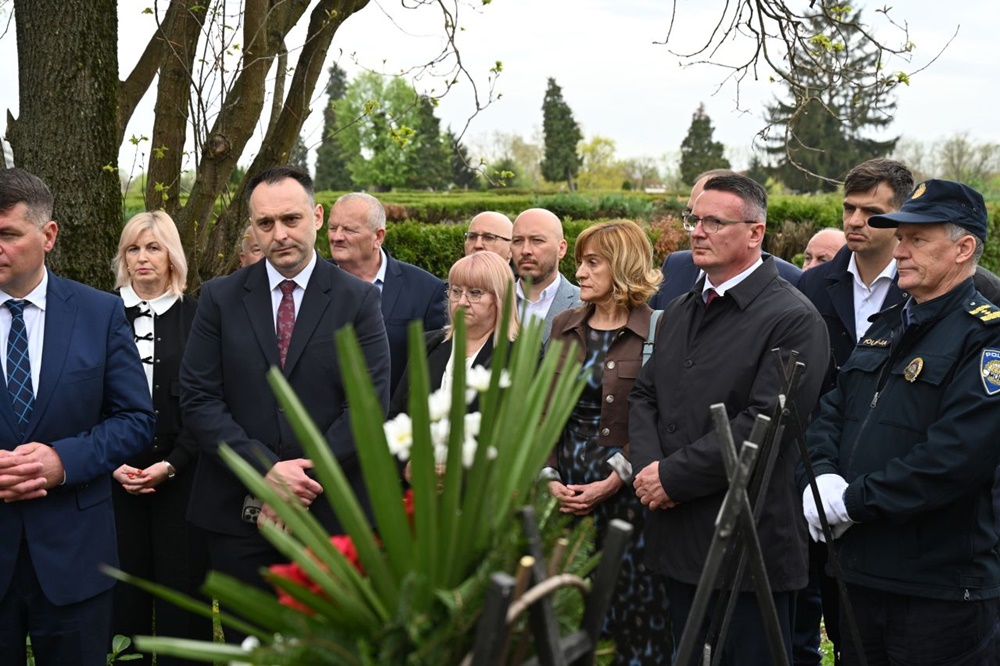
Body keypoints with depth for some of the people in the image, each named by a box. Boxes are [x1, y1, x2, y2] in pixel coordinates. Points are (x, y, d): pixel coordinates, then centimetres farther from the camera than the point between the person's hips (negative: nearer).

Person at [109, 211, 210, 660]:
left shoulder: (196, 316, 1)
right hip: (118, 476, 1)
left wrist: (171, 464, -10)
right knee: (124, 584, 2)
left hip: (181, 474, -1)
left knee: (182, 581, 1)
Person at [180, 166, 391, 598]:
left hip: (331, 514, -1)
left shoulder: (359, 299, 1)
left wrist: (305, 482, -13)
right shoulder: (219, 298, 5)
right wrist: (267, 470, -13)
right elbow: (198, 400, -2)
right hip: (237, 515, 1)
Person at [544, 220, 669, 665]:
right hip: (567, 490, 5)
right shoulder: (564, 326, 10)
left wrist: (613, 481, -14)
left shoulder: (656, 331, -6)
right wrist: (551, 477, -2)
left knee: (634, 610, 2)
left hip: (626, 490, -5)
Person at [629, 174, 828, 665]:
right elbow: (644, 396, 15)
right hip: (679, 544, 7)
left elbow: (763, 423, -20)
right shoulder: (680, 311, 15)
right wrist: (648, 467, -5)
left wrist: (673, 476, -16)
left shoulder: (794, 320, -12)